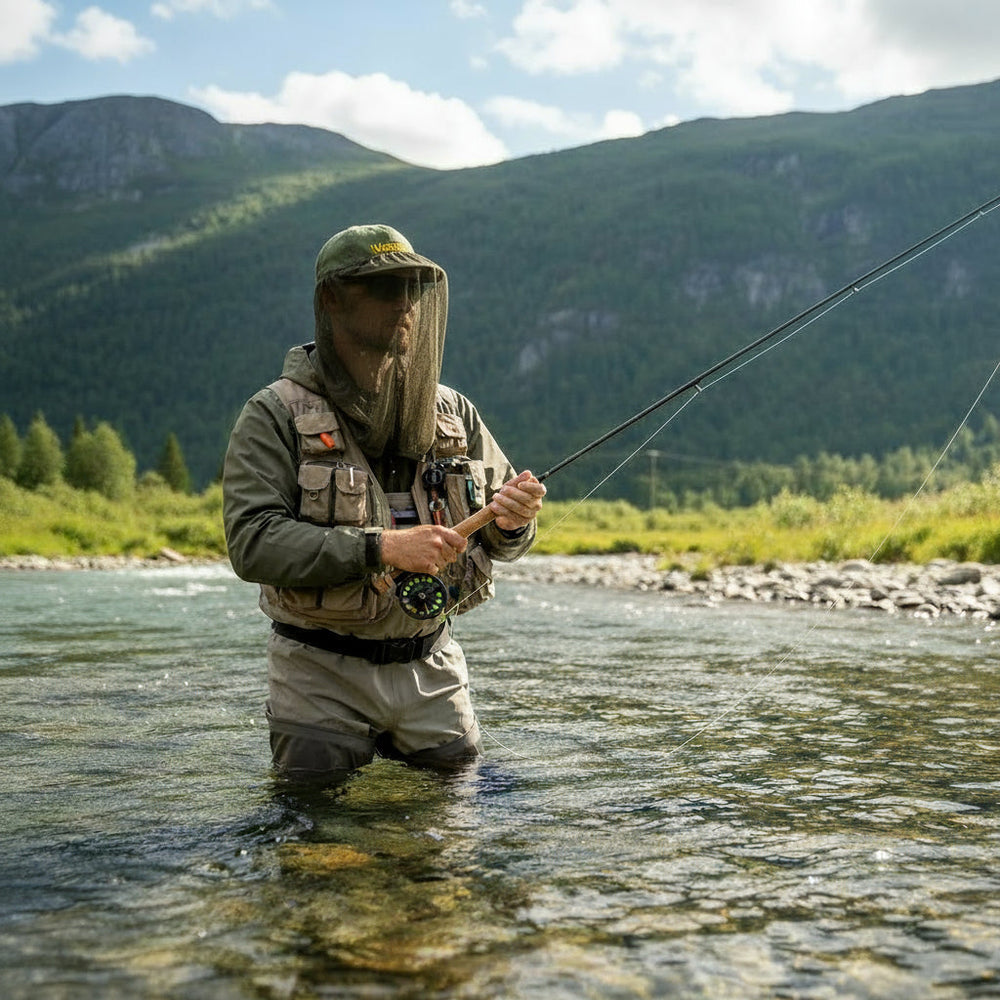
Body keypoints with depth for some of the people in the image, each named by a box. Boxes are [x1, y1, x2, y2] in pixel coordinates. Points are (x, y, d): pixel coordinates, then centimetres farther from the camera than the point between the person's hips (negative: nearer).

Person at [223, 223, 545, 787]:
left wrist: (511, 523, -17)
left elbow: (502, 540, 7)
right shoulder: (277, 416, -10)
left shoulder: (452, 413, 4)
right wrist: (381, 548, -29)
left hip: (430, 670, 4)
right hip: (324, 672, -3)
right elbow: (253, 543, -21)